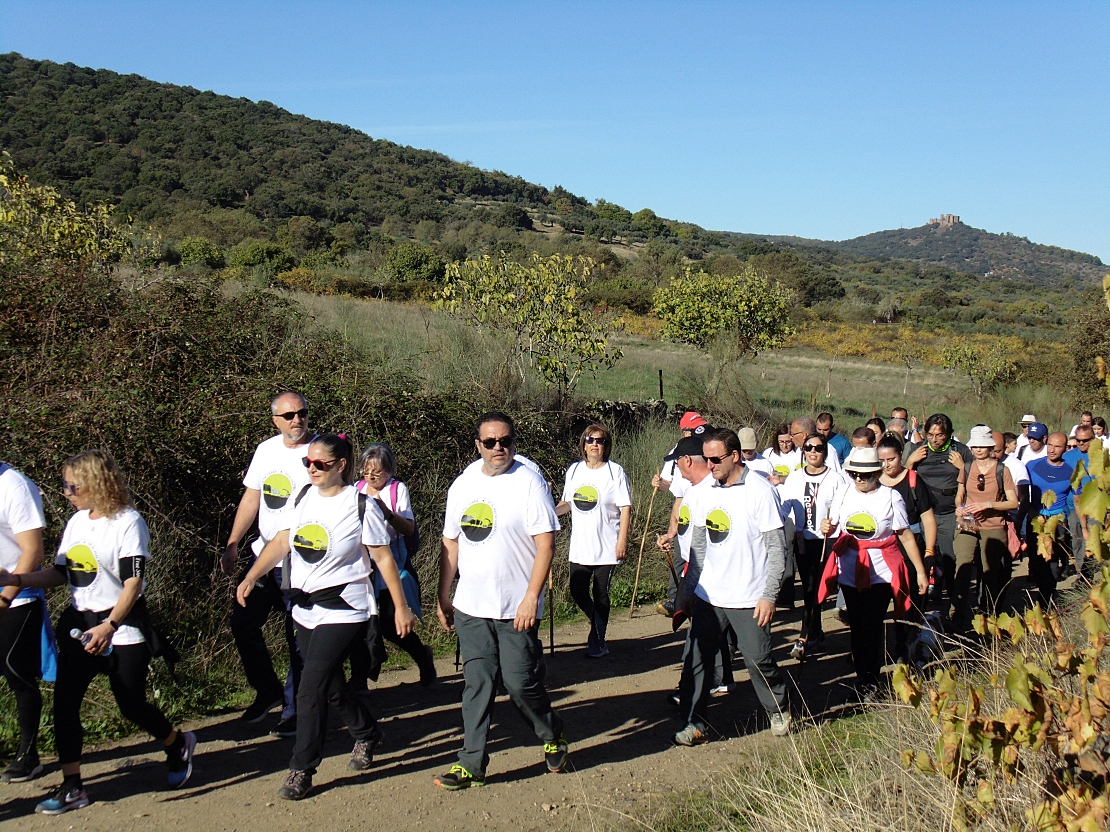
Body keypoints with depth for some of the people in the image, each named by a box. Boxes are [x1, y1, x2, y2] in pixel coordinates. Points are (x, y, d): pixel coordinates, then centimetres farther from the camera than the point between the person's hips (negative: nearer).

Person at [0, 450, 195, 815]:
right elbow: (60, 573, 13)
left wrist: (109, 627, -26)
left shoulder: (127, 522, -13)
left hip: (122, 626, -6)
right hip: (79, 625, 7)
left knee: (132, 705, 1)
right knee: (64, 702, -2)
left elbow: (133, 583, -17)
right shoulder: (76, 522, 9)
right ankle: (71, 786, 9)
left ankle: (178, 746, 29)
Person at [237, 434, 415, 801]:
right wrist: (251, 577, -9)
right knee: (330, 686, 18)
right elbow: (281, 541, 4)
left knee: (311, 689, -10)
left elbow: (383, 558, -7)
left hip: (342, 609, -6)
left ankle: (301, 770, 4)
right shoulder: (303, 497, 4)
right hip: (304, 608, 6)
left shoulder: (361, 505, -12)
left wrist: (401, 607, -5)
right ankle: (367, 734, 42)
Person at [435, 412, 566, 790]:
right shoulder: (462, 486, 8)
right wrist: (444, 597, 12)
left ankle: (553, 737, 26)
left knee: (520, 682, 0)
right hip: (470, 607, 4)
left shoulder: (529, 483, -8)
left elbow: (545, 544, -12)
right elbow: (451, 544, 15)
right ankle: (472, 763, 15)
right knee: (477, 684, 7)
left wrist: (531, 597, -18)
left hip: (516, 609, -4)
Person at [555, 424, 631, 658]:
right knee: (577, 591, 7)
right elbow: (568, 503, 15)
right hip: (579, 547, 5)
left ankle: (598, 642, 18)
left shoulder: (615, 472, -7)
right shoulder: (574, 470, 6)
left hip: (606, 548, -4)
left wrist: (622, 541, -15)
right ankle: (598, 627, 32)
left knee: (600, 595, 3)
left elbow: (626, 508, -8)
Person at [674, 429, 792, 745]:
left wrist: (769, 594, -14)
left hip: (749, 598, -5)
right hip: (708, 596, 5)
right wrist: (690, 589, 11)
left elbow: (776, 547, -10)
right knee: (697, 659, 3)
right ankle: (695, 724, 13)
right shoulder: (705, 493, 6)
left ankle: (779, 711, 30)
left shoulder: (760, 491, -11)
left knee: (758, 660, 6)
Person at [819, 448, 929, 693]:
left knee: (871, 627, -7)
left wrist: (921, 571, -1)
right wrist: (826, 528, -13)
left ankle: (870, 681, 4)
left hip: (881, 573, -3)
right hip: (850, 572, 4)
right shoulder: (845, 494, 5)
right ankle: (862, 677, 21)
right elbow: (833, 527, 12)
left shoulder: (891, 497, -5)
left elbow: (906, 536, -1)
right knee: (857, 626, 9)